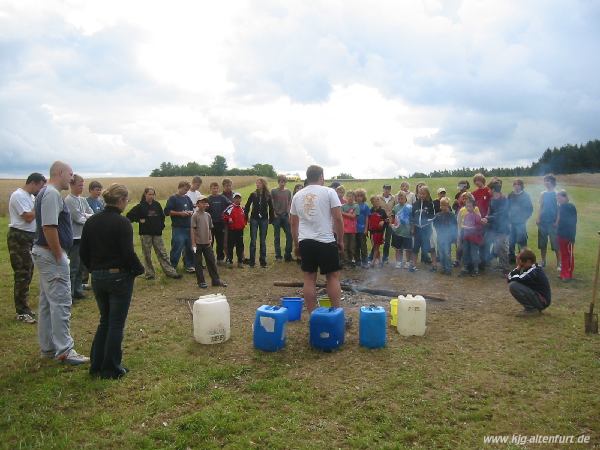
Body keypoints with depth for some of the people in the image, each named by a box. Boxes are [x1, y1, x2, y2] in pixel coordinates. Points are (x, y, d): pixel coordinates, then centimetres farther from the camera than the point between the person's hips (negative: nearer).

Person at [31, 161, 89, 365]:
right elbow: (49, 227, -24)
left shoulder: (46, 193, 16)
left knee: (47, 302, 14)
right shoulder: (52, 194, -16)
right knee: (61, 302, -6)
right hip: (52, 255, -11)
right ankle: (64, 350, -1)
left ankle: (48, 348, 24)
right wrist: (59, 256, -19)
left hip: (44, 254, 11)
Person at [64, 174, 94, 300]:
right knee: (73, 267, -5)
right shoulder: (68, 200, -9)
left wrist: (84, 215, -12)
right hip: (75, 237, -7)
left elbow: (92, 215, 7)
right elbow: (78, 218, -15)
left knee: (81, 266, 13)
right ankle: (69, 293, 2)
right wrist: (89, 219, 0)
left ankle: (78, 290, 22)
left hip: (84, 237, 7)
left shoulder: (83, 200, 13)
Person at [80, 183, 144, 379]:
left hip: (97, 278, 6)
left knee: (104, 320, 20)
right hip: (119, 277, -6)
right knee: (116, 323, 6)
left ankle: (96, 365, 25)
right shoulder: (122, 222, -16)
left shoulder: (91, 222, 4)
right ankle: (112, 369, 15)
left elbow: (83, 253, 8)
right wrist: (139, 270, -2)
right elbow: (128, 254, -19)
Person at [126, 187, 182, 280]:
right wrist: (139, 220, -10)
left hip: (157, 233, 3)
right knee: (147, 255, 6)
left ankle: (170, 272, 5)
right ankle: (149, 273, 16)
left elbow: (162, 216, 19)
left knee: (162, 253, 4)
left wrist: (161, 225, 7)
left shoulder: (157, 205, 6)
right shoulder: (140, 206, -4)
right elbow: (129, 216, -6)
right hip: (145, 234, -2)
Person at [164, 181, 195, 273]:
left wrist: (191, 212, 1)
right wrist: (180, 213, -15)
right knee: (177, 248, -5)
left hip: (188, 227, 6)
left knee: (189, 247, 10)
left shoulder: (187, 198, 15)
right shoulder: (173, 198, -3)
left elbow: (192, 209, 25)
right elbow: (167, 211, -10)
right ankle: (172, 267, 7)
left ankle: (189, 265, 22)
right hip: (178, 228, -6)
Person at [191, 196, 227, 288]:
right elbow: (192, 230, -10)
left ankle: (216, 280, 15)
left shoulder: (208, 215, 8)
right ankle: (201, 282, 13)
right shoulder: (195, 215, -8)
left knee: (211, 261, 8)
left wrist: (210, 239, 9)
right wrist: (193, 243, -12)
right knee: (198, 263, 4)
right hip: (198, 243, -5)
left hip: (207, 243, 5)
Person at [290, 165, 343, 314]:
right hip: (326, 241, -4)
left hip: (305, 242, 4)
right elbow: (338, 218, -6)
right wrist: (340, 240, 4)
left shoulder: (297, 195, 11)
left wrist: (296, 245, 22)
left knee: (309, 278, 8)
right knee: (333, 276, 6)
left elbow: (294, 223, 14)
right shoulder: (329, 192, -2)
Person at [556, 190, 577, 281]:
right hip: (561, 234, 7)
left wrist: (572, 236, -18)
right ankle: (563, 273, 19)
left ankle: (569, 275, 6)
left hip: (568, 235, -7)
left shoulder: (571, 207, -12)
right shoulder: (561, 207, 7)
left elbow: (573, 223, -14)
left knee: (569, 255, 1)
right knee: (563, 254, 11)